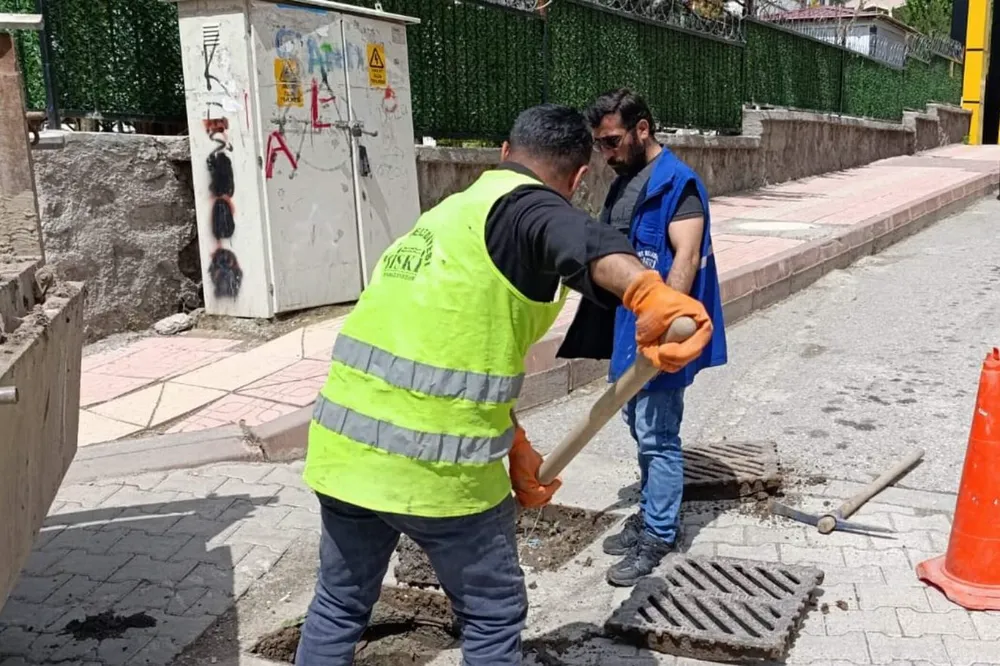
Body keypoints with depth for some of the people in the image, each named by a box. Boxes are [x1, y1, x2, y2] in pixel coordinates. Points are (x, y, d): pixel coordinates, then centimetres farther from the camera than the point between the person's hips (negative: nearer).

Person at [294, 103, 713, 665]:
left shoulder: (451, 213, 19)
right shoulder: (528, 206, -7)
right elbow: (579, 241, -33)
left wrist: (515, 446, 27)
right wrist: (649, 292, -53)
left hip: (343, 447, 8)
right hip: (436, 464, -7)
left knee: (340, 604, 25)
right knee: (493, 616, 15)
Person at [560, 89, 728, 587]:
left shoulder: (678, 183, -15)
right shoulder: (623, 183, 13)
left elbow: (687, 257, -25)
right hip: (627, 326, 9)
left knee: (658, 436, 0)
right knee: (640, 428, 18)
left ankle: (659, 535, 13)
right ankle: (650, 514, 33)